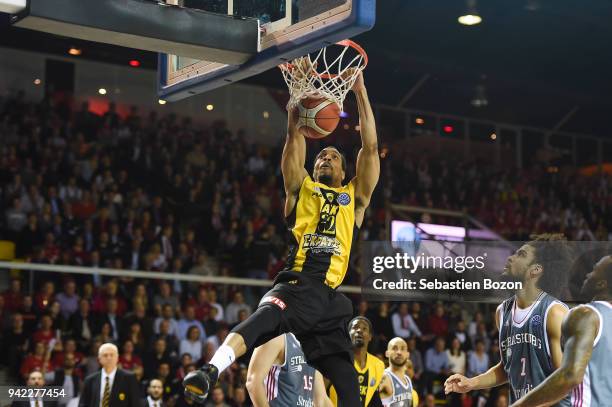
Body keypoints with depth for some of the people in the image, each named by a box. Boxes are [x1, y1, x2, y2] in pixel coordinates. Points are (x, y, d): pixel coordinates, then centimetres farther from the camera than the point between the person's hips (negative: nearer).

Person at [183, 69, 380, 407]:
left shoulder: (354, 197, 24)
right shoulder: (301, 188, 21)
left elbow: (370, 146, 17)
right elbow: (295, 135, 11)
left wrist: (360, 92, 17)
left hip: (329, 296, 3)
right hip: (296, 284, -3)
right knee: (261, 320, -35)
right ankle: (210, 372, -56)